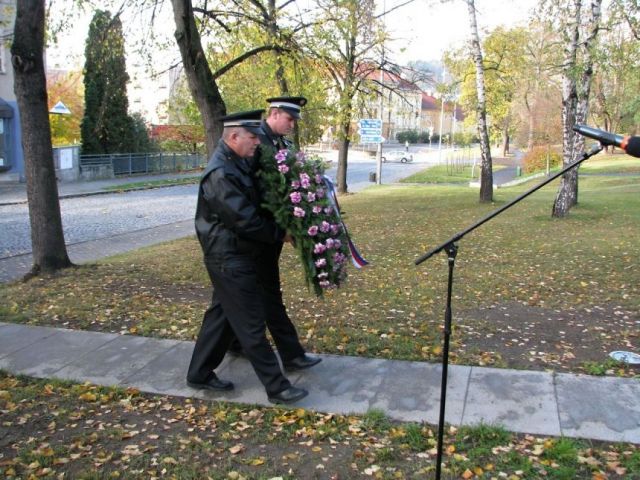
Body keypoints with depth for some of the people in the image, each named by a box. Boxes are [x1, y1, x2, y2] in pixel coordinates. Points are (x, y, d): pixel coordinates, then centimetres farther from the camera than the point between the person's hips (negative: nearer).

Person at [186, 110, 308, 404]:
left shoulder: (238, 163, 9)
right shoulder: (220, 174, -22)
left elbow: (252, 208, 17)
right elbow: (245, 220, -23)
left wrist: (278, 230, 5)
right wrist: (280, 234, -11)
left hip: (235, 257, 10)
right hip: (230, 260, -10)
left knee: (221, 316, 18)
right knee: (251, 324, -2)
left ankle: (200, 375, 31)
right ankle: (276, 388, 7)